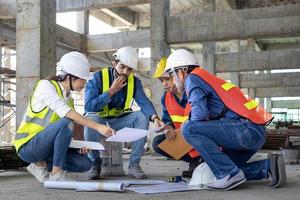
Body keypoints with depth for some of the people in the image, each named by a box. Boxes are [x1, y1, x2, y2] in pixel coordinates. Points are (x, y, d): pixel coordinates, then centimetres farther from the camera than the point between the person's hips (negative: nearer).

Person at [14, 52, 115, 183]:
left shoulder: (69, 98, 9)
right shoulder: (46, 85, -14)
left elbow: (67, 133, 12)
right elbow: (66, 113, -31)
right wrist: (97, 126, -38)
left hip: (48, 146, 7)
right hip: (27, 146, -7)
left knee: (84, 164, -10)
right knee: (66, 123, -32)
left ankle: (41, 165, 5)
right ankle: (56, 173, -19)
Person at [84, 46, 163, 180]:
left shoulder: (134, 81, -3)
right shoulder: (98, 77, -15)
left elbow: (144, 102, -19)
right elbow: (88, 107, -24)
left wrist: (154, 117, -40)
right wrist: (111, 91, -26)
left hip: (120, 121, 3)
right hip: (99, 119, -3)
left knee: (143, 117, -22)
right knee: (90, 119, -37)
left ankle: (134, 165, -15)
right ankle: (95, 164, -13)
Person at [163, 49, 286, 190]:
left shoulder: (192, 78, -1)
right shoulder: (207, 79, 27)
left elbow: (200, 114, -14)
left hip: (246, 129, -10)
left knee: (189, 129, -18)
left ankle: (230, 174, -18)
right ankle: (268, 166, 10)